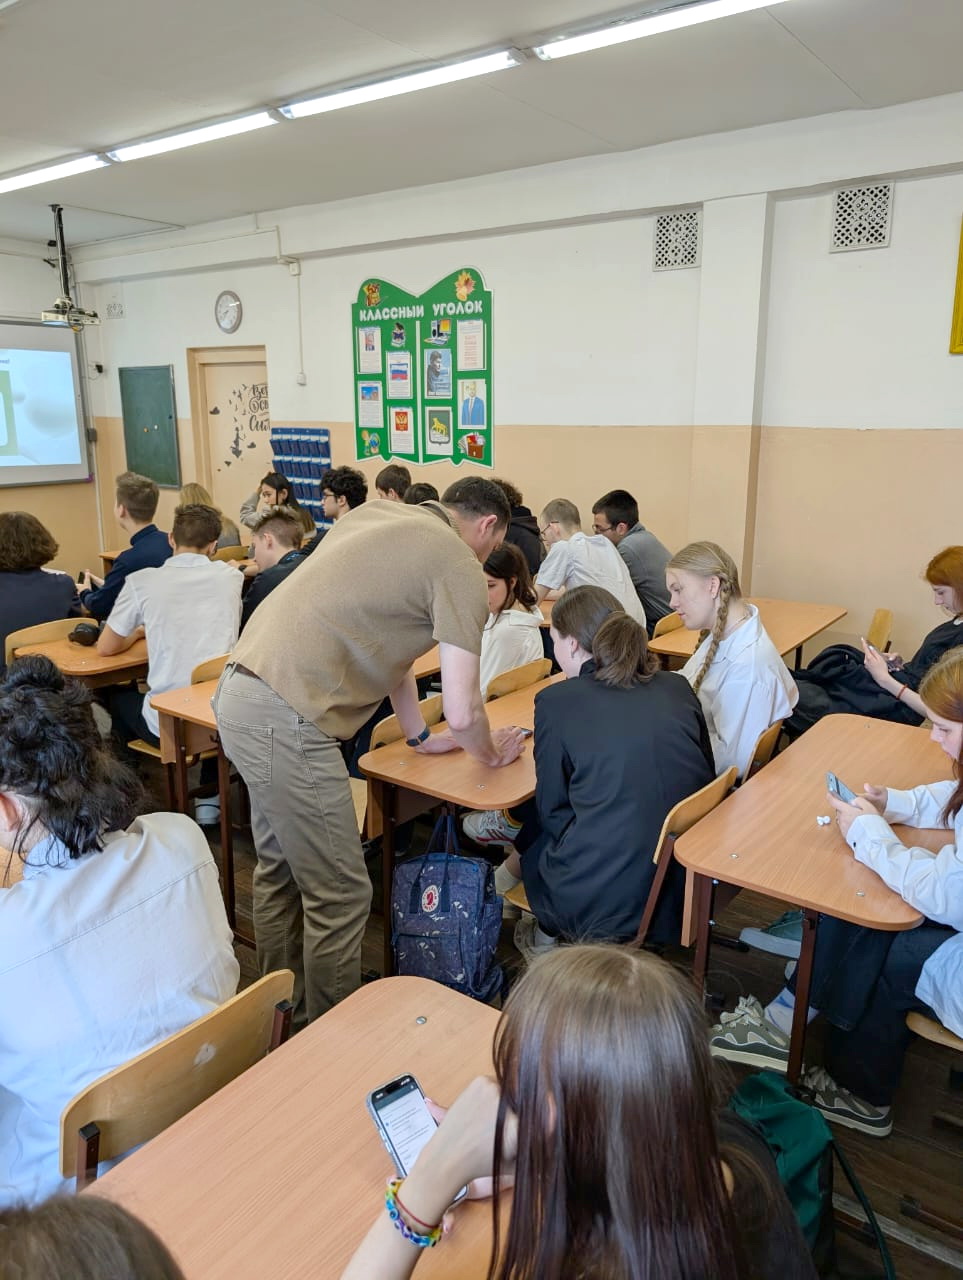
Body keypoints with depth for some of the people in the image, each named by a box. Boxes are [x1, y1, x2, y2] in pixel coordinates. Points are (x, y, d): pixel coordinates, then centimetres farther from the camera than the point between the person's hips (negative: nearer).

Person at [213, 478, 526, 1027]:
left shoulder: (377, 513, 16)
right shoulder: (459, 567, -7)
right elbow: (462, 713, -9)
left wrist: (420, 735, 28)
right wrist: (491, 752, 13)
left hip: (240, 689, 10)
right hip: (287, 719, -10)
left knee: (280, 868, 25)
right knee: (340, 896, 5)